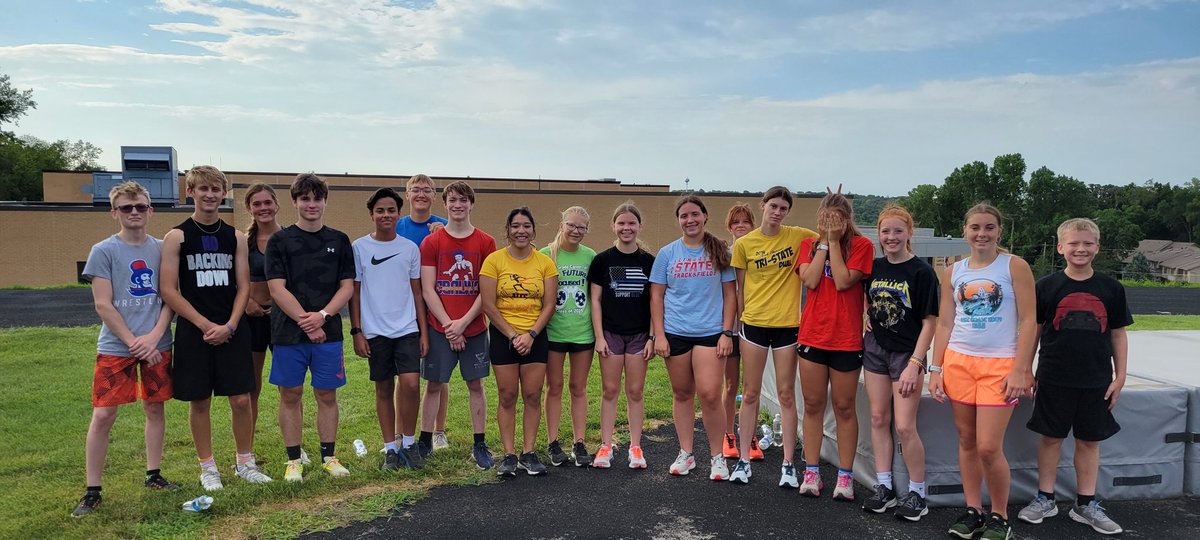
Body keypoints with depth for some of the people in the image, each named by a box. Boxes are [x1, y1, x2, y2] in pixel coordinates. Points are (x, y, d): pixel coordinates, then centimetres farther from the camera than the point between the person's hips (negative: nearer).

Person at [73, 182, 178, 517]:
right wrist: (134, 342, -11)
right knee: (103, 415, -4)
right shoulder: (104, 251, -3)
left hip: (157, 345, 3)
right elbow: (103, 305, -7)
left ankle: (154, 475, 24)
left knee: (155, 408, 10)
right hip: (115, 347, -3)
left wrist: (155, 335, -9)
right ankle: (92, 491, 7)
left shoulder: (162, 249, 5)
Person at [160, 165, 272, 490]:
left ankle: (245, 463, 19)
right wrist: (205, 325, -13)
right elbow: (168, 290, -6)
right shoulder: (177, 237, -2)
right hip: (194, 332, -2)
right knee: (199, 401, 6)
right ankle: (208, 468, 20)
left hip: (232, 332, 2)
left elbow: (243, 287, 6)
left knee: (241, 399, 3)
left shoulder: (235, 237, 7)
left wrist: (229, 325, -9)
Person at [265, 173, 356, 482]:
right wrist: (306, 323, -12)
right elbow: (277, 288, -6)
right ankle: (294, 461, 17)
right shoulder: (280, 241, 1)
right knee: (290, 395, 5)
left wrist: (323, 315, -11)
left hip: (328, 331, 1)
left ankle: (329, 456, 19)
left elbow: (347, 286, 5)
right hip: (289, 332, -1)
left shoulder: (338, 240, 8)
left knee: (327, 395, 7)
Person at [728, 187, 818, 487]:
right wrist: (741, 321, 5)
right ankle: (744, 460, 15)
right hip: (754, 324, 1)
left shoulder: (799, 236, 0)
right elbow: (740, 289, 7)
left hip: (787, 324, 0)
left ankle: (788, 464, 12)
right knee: (750, 393, 7)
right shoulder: (744, 244, 1)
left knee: (786, 394, 5)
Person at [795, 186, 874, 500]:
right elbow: (810, 280, -10)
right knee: (813, 405, 8)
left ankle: (845, 476, 15)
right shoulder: (809, 244, 7)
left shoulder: (861, 245, -3)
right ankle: (811, 473, 17)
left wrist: (834, 240, -12)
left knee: (844, 407, 5)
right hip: (812, 335, 3)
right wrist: (824, 241, -9)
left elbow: (842, 281, -17)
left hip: (847, 339, -3)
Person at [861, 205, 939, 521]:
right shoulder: (875, 267, 4)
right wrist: (869, 320, 3)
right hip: (875, 349, 6)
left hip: (907, 353, -5)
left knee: (905, 426, -6)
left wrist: (915, 364, -16)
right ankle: (884, 487, 19)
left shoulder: (922, 272, -12)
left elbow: (929, 322, -12)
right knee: (878, 418, 9)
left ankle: (917, 493, 11)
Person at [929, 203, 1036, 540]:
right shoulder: (953, 272, 9)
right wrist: (936, 369, 6)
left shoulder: (1015, 266, -1)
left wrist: (1020, 370, -11)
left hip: (1000, 365, -4)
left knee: (989, 447, -6)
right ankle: (973, 510, 22)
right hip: (958, 361, 4)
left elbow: (1028, 320, -4)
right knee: (967, 440, 9)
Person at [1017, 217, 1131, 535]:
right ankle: (1045, 499, 20)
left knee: (1089, 440, 10)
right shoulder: (1047, 286, -2)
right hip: (1054, 379, -1)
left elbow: (1118, 334, 7)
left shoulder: (1111, 288, 2)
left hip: (1096, 381, 2)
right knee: (1051, 437, 7)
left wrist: (1120, 377, 4)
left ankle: (1086, 504, 22)